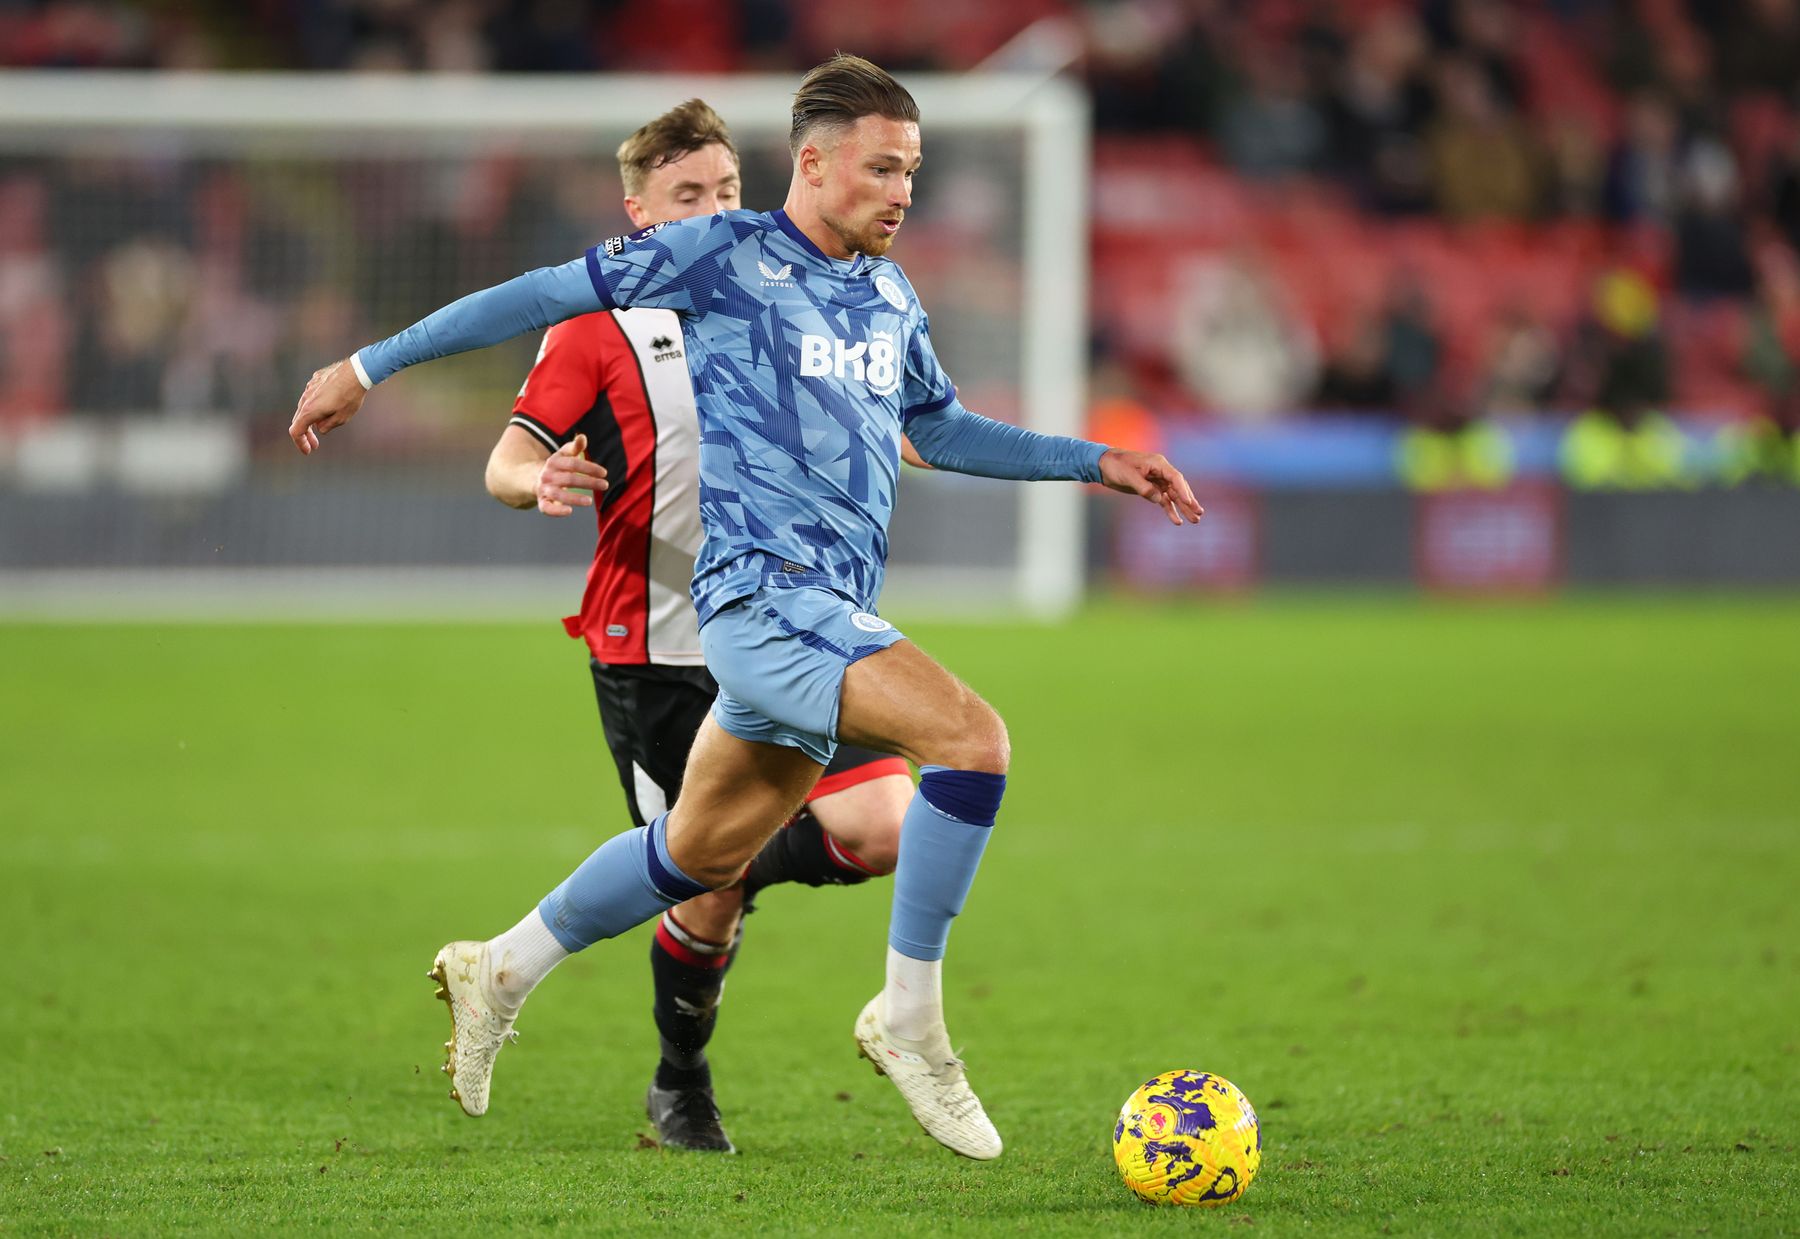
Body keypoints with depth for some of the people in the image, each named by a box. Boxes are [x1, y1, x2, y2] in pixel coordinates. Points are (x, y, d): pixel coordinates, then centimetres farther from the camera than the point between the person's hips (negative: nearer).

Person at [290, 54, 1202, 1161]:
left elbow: (943, 431, 33)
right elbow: (547, 295, -1)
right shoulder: (727, 255, -5)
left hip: (834, 614, 8)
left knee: (703, 851, 16)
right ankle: (910, 1019, -14)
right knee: (972, 737, -24)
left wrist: (1099, 464, 27)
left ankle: (502, 972, 35)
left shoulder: (891, 295, 17)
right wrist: (370, 365, 1)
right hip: (763, 594, -8)